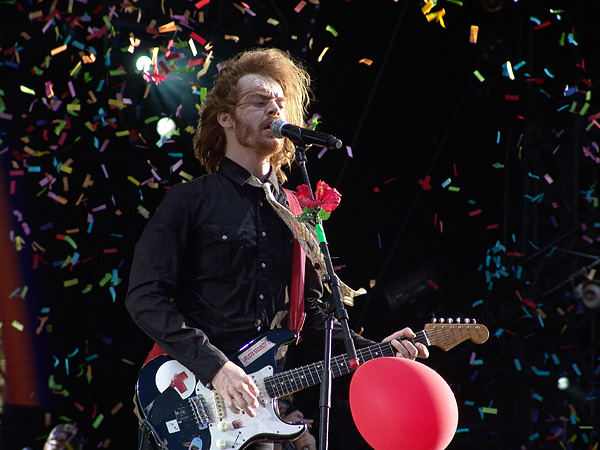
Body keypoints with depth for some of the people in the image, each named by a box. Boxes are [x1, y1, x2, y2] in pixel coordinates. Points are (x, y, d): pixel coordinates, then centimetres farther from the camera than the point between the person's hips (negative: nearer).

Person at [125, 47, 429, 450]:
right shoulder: (189, 202, -1)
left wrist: (374, 351, 2)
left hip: (260, 405, 4)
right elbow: (145, 297, -10)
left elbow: (311, 316, 18)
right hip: (189, 398, -4)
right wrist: (215, 367, -19)